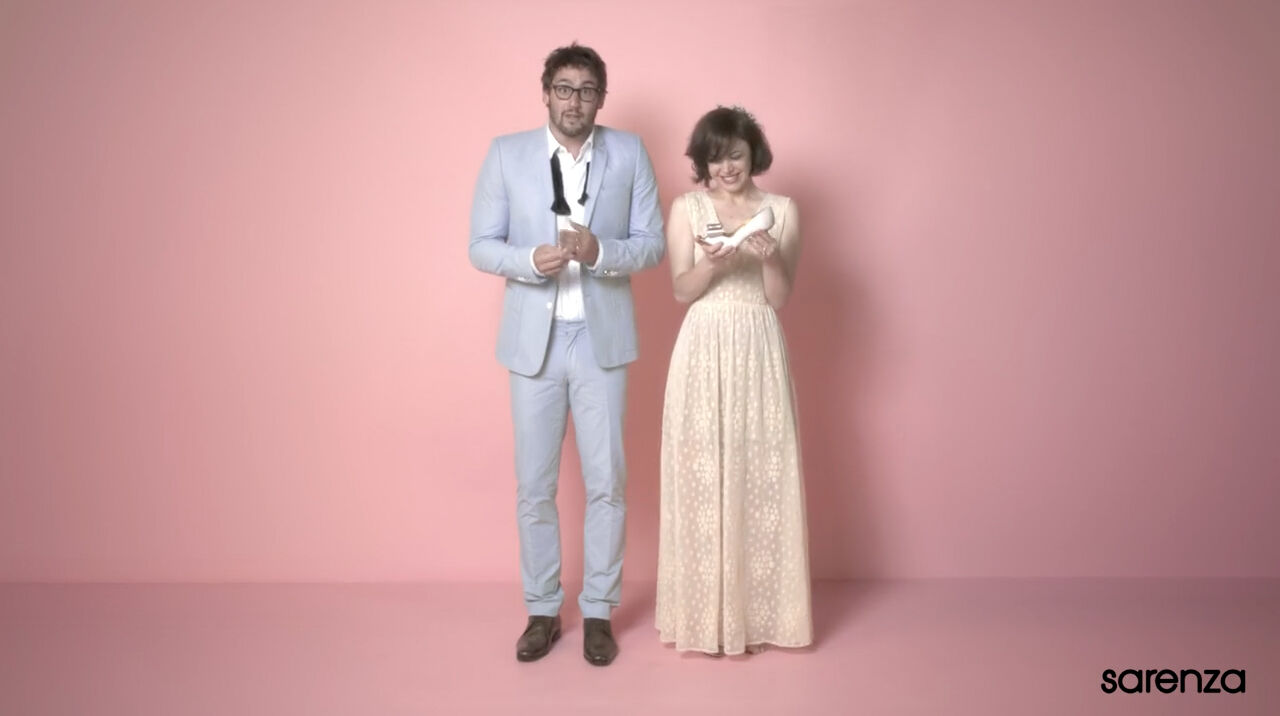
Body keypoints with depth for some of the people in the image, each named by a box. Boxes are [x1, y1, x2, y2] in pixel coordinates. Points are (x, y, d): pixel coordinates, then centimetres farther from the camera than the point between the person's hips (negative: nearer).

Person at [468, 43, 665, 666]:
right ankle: (542, 611, 24)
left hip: (603, 338, 0)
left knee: (605, 482, 4)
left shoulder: (630, 153, 2)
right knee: (534, 486, 8)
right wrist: (531, 260, -20)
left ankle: (598, 611, 21)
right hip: (533, 340, 0)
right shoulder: (506, 154, 2)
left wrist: (599, 252, -20)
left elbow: (652, 242, 0)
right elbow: (481, 245, 0)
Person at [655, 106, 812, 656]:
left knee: (762, 476, 2)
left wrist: (770, 259, -18)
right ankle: (705, 613, 13)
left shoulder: (782, 210, 5)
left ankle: (760, 612, 15)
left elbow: (779, 298, 1)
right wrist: (713, 263, -21)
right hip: (703, 352, 0)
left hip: (758, 352, 1)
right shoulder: (686, 209, 5)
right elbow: (682, 290, -2)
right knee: (701, 476, 0)